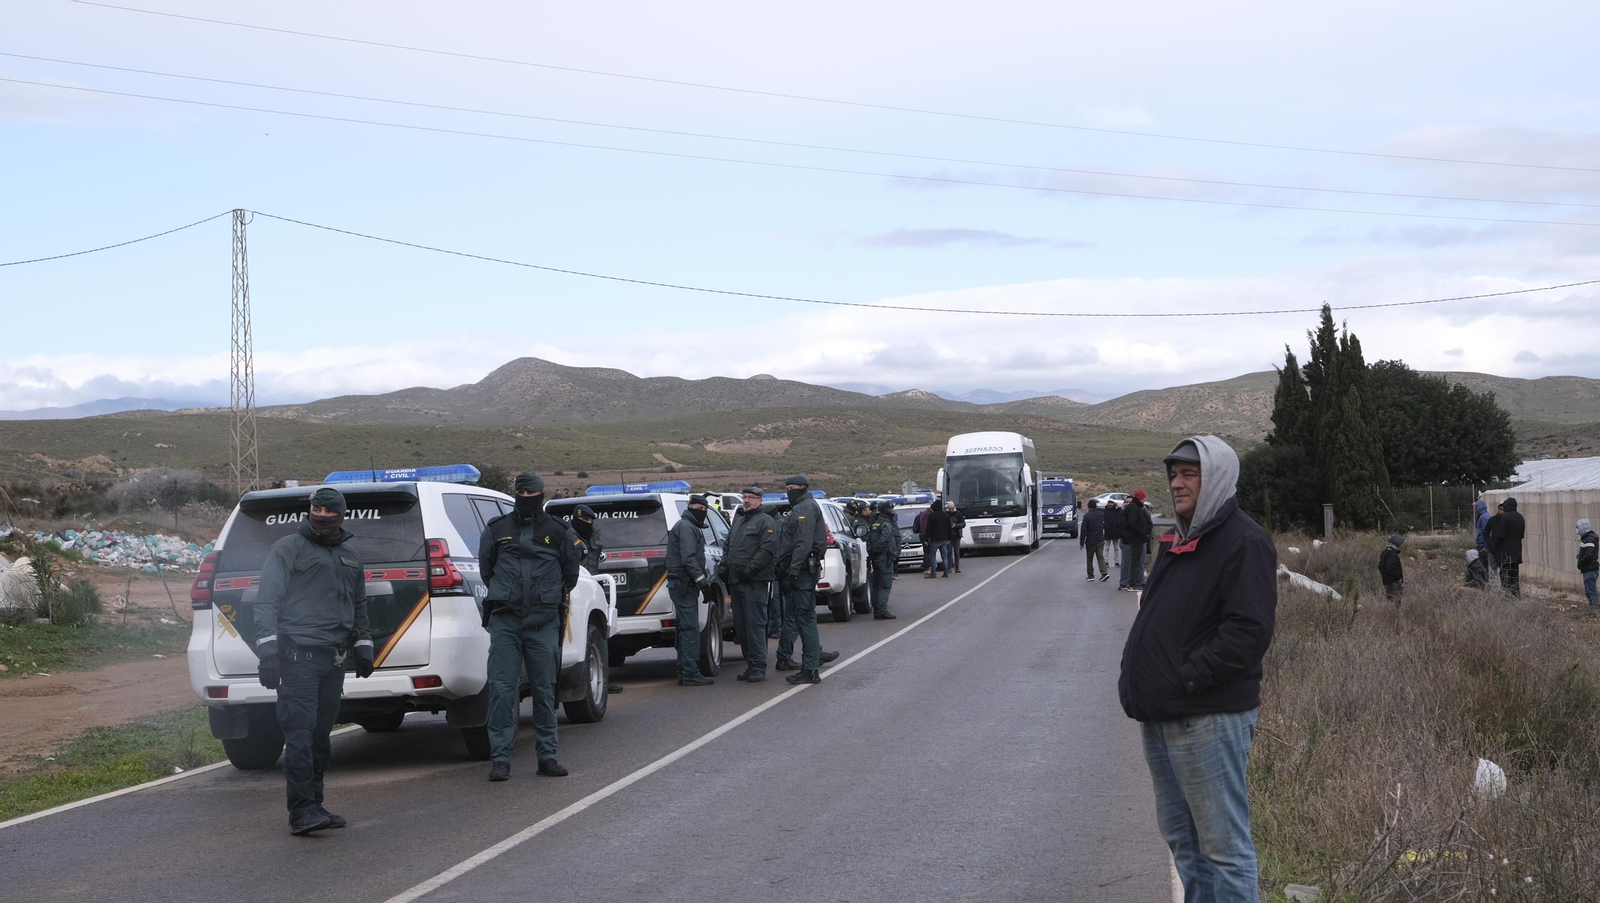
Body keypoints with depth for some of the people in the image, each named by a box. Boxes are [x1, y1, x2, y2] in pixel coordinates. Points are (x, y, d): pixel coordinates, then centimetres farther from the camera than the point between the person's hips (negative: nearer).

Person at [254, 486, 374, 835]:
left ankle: (313, 806, 16)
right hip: (298, 654, -7)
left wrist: (363, 647, 23)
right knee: (300, 733, -13)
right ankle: (302, 812, -14)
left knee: (320, 738, 10)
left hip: (333, 658, 7)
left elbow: (359, 606, 31)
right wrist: (268, 650, -14)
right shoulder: (289, 548, 0)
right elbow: (267, 601, -6)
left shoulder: (350, 556, 20)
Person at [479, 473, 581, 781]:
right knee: (502, 689, -7)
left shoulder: (559, 532, 8)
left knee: (545, 691, 4)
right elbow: (486, 569, 22)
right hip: (505, 620, 0)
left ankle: (547, 756, 10)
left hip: (544, 623, 0)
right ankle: (500, 758, -6)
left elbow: (570, 570, 21)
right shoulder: (496, 529, 10)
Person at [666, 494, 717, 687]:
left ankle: (685, 673, 16)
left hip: (685, 585, 11)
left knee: (687, 629, 12)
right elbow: (688, 558, -21)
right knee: (690, 629, -12)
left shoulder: (691, 527, 23)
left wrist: (704, 579, 17)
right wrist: (702, 580, -23)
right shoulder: (686, 527, -11)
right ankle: (690, 674, -14)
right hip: (683, 584, -11)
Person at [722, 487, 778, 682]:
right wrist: (724, 566, 12)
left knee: (755, 624, -10)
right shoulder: (738, 520, 23)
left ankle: (759, 667, -9)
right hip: (736, 582, 9)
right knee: (741, 625, 9)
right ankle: (750, 665, 15)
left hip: (754, 582, -9)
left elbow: (768, 550, -15)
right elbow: (729, 547, 28)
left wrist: (750, 569, -20)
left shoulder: (765, 521, -4)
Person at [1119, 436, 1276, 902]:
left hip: (1209, 719, -10)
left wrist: (1187, 679, -21)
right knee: (1181, 838, 18)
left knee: (1224, 846, -4)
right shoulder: (1182, 540, 18)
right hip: (1161, 716, 10)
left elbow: (1249, 631, -22)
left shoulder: (1244, 542, -13)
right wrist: (1136, 679, 11)